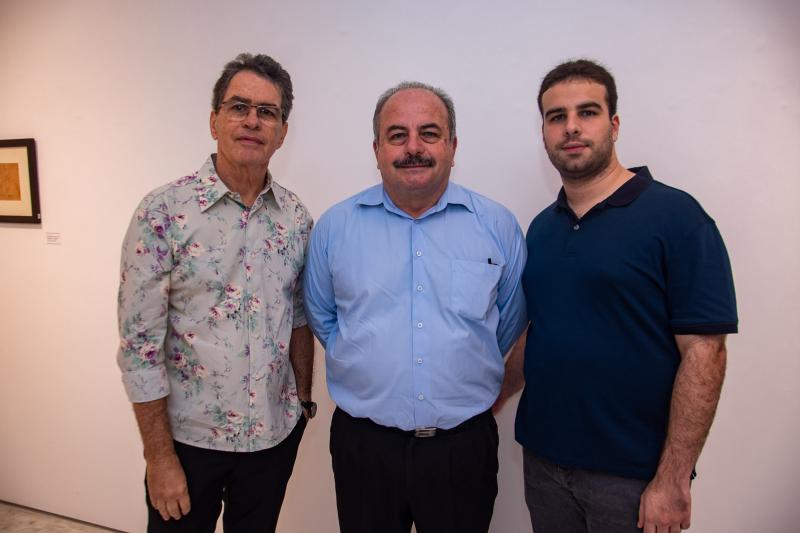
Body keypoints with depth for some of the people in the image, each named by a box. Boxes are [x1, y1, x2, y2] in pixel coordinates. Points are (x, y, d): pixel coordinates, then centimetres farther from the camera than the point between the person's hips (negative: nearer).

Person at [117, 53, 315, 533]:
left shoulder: (296, 217, -2)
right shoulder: (164, 212, -14)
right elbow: (139, 344, -12)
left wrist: (303, 398, 8)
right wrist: (160, 457, -10)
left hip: (276, 434, 4)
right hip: (190, 437, -3)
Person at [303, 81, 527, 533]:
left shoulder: (498, 225, -3)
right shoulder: (335, 226, -2)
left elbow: (510, 321, 7)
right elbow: (322, 318, 10)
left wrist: (459, 372, 7)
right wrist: (370, 367, 5)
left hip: (465, 445, 0)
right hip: (363, 443, 1)